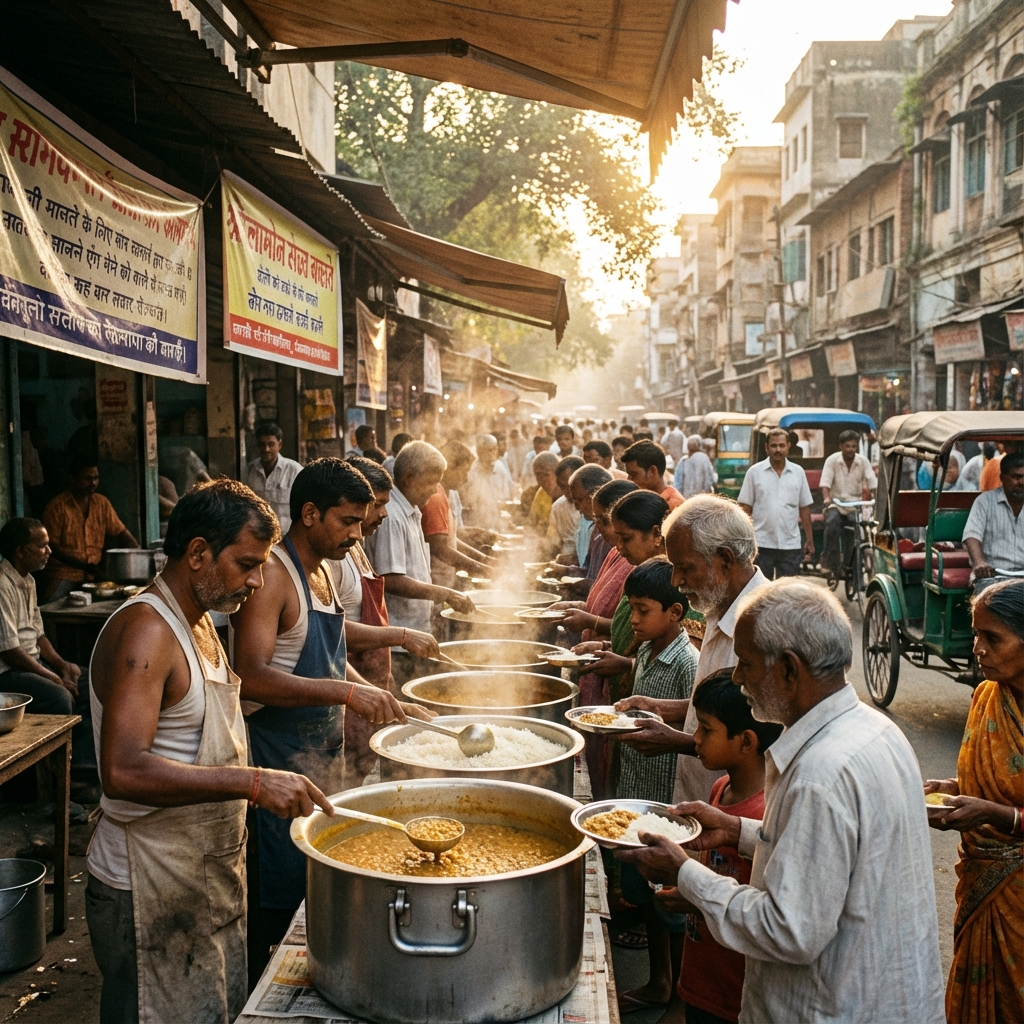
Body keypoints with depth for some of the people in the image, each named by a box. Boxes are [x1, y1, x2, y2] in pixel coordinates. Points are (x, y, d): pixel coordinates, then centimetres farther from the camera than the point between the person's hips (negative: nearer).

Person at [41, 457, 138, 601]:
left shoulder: (101, 503, 11)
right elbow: (52, 547, -9)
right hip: (63, 575, -5)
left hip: (94, 575, 5)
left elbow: (121, 533, 14)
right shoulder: (56, 507, -4)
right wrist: (87, 566, -18)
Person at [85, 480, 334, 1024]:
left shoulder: (198, 622, 10)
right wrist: (252, 782, -36)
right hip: (151, 891, -9)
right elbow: (124, 770, -33)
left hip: (208, 872, 9)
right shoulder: (145, 631, -22)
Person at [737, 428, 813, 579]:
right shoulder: (754, 471, -1)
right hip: (761, 544, -2)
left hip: (791, 544, 2)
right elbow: (745, 508, -1)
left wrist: (810, 539, 7)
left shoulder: (798, 472, 6)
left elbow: (804, 508, 9)